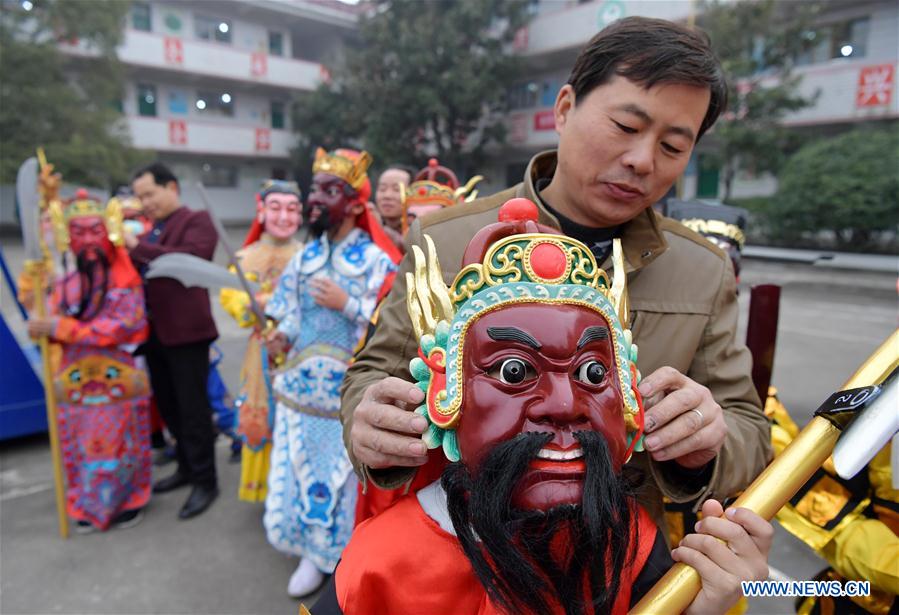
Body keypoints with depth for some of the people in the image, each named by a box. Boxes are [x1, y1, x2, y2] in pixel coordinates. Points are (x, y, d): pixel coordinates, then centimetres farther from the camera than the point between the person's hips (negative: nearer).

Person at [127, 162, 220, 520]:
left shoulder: (197, 221, -6)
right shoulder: (149, 229, 16)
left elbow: (188, 259, -24)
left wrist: (137, 247, -19)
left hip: (186, 330, -8)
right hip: (154, 331, 8)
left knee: (192, 407, -1)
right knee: (168, 405, 18)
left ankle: (205, 481, 12)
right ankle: (187, 467, 34)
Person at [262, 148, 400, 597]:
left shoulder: (376, 261, -7)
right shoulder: (305, 257, 9)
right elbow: (291, 311, 13)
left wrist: (346, 303, -21)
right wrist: (282, 335, -7)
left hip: (350, 391, -5)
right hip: (301, 386, 5)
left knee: (344, 474, 5)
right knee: (297, 471, 11)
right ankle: (313, 552, 32)